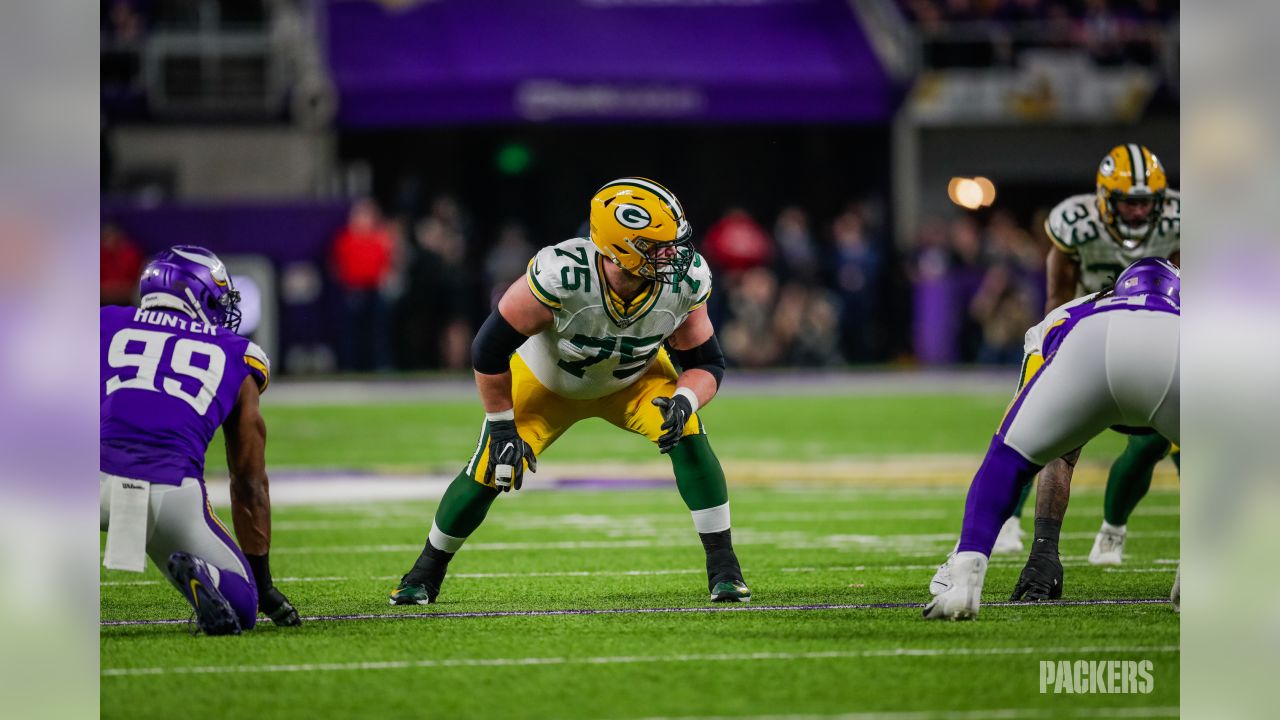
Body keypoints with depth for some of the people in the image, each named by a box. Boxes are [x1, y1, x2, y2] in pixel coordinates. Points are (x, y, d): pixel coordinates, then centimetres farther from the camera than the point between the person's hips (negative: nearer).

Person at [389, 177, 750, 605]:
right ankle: (426, 573, 20)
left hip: (634, 378, 2)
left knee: (687, 436, -23)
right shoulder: (561, 274, -41)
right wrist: (502, 429, -20)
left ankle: (724, 569, -10)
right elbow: (489, 350, -29)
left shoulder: (685, 282, -30)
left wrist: (683, 401, -39)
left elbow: (707, 364, -16)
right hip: (547, 379, -2)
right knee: (489, 473, -8)